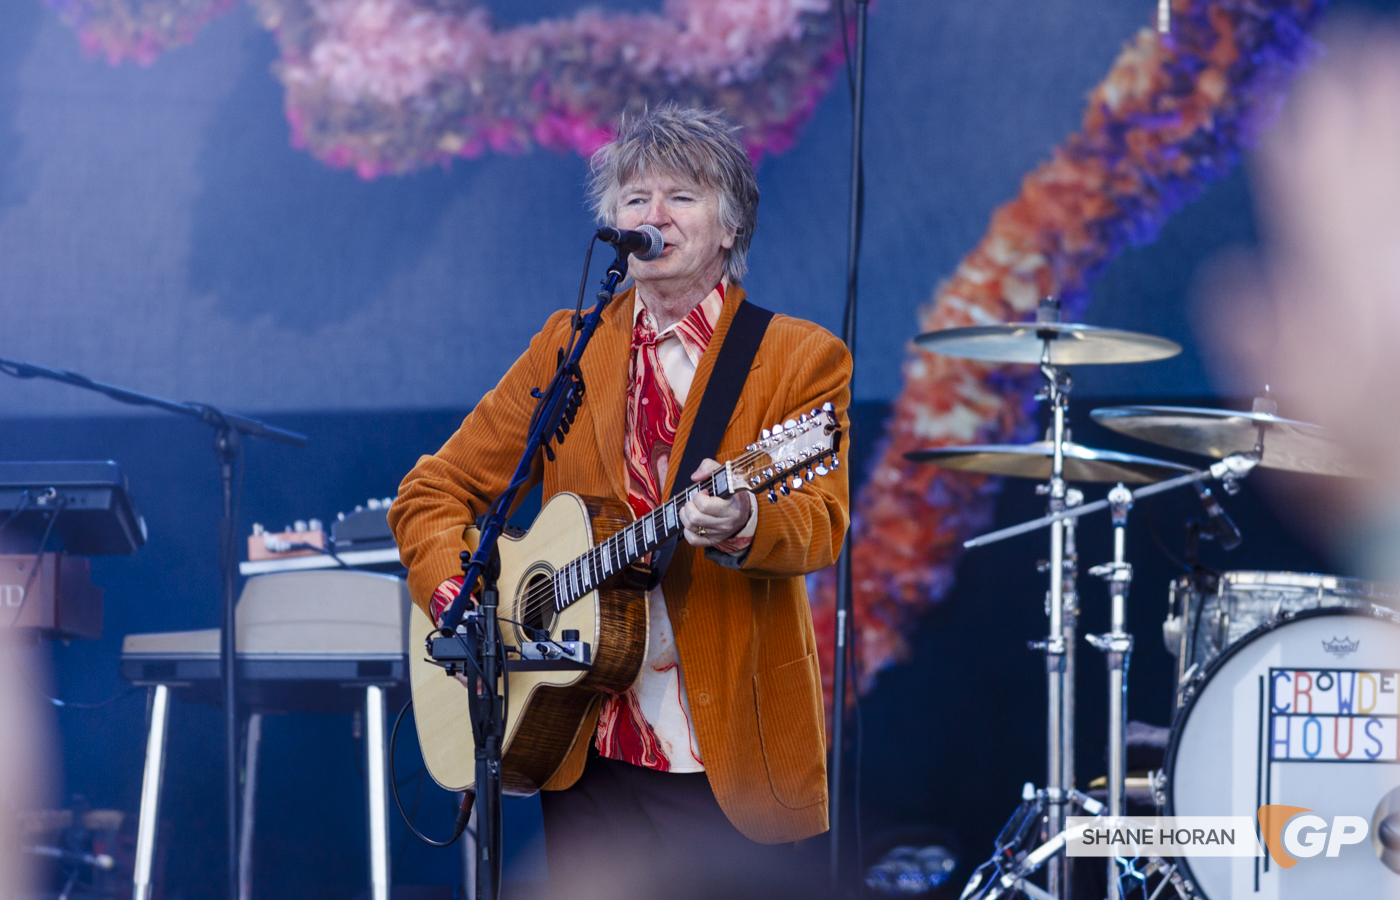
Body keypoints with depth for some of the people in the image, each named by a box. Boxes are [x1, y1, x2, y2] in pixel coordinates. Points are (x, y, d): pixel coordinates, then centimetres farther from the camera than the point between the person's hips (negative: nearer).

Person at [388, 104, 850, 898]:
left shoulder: (801, 357, 1)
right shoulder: (569, 348, 11)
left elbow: (822, 522, -14)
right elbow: (434, 492, 12)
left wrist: (742, 525, -36)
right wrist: (456, 600, -7)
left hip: (733, 753, -3)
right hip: (588, 750, 3)